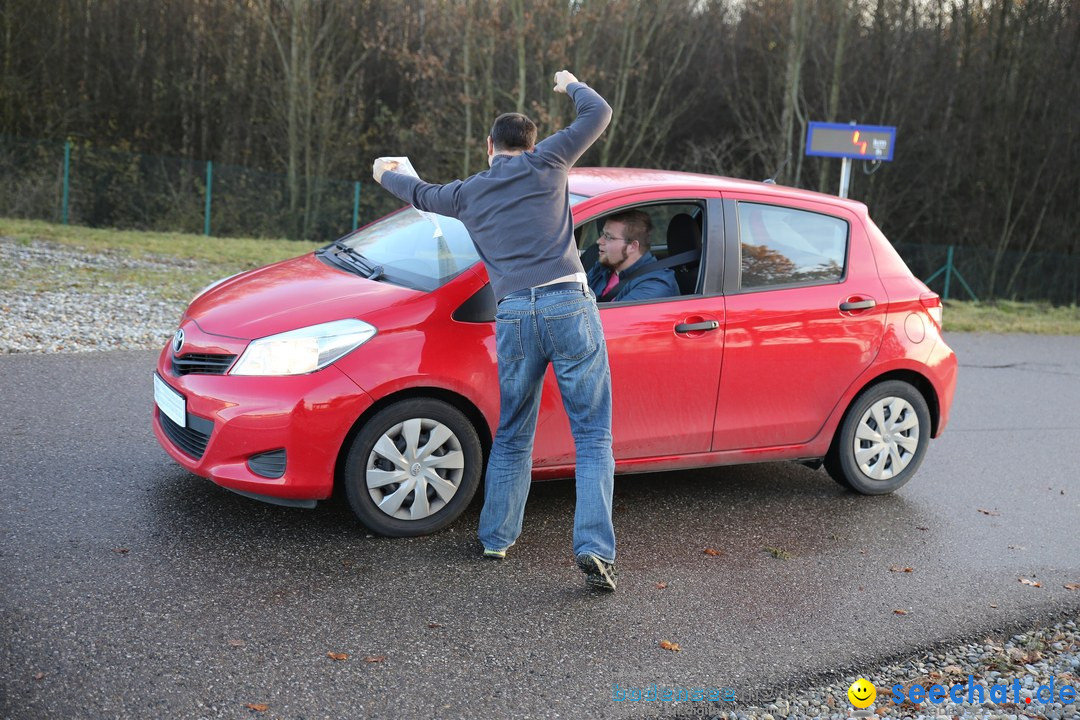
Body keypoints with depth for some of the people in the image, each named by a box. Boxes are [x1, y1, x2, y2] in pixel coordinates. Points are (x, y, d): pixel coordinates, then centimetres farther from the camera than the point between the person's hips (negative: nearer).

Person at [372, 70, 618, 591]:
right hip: (569, 306, -3)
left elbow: (422, 195, 37)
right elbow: (598, 113, 16)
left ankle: (496, 538, 27)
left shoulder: (469, 194, 17)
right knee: (593, 435, 0)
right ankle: (594, 548, -8)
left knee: (512, 436, 18)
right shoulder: (544, 165, 8)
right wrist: (571, 85, 37)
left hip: (514, 316, 3)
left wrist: (385, 175, 58)